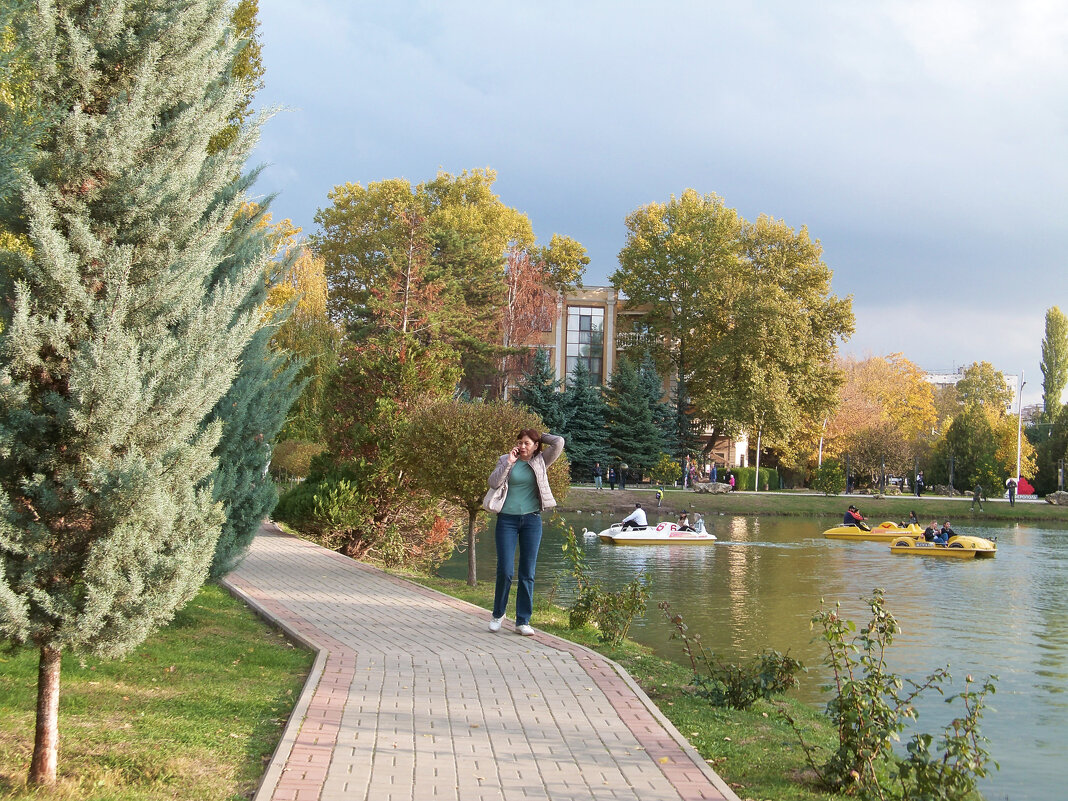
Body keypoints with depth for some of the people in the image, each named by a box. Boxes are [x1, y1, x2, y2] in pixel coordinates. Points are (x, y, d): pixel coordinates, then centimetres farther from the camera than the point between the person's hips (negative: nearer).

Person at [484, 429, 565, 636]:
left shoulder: (540, 462, 7)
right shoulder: (506, 460, 6)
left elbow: (558, 443, -4)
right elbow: (493, 482, -6)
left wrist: (541, 436, 9)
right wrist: (508, 462, -10)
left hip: (531, 520, 1)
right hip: (507, 519, -1)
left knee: (527, 573, 2)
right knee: (505, 571, -4)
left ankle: (523, 621, 8)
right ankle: (498, 613, 18)